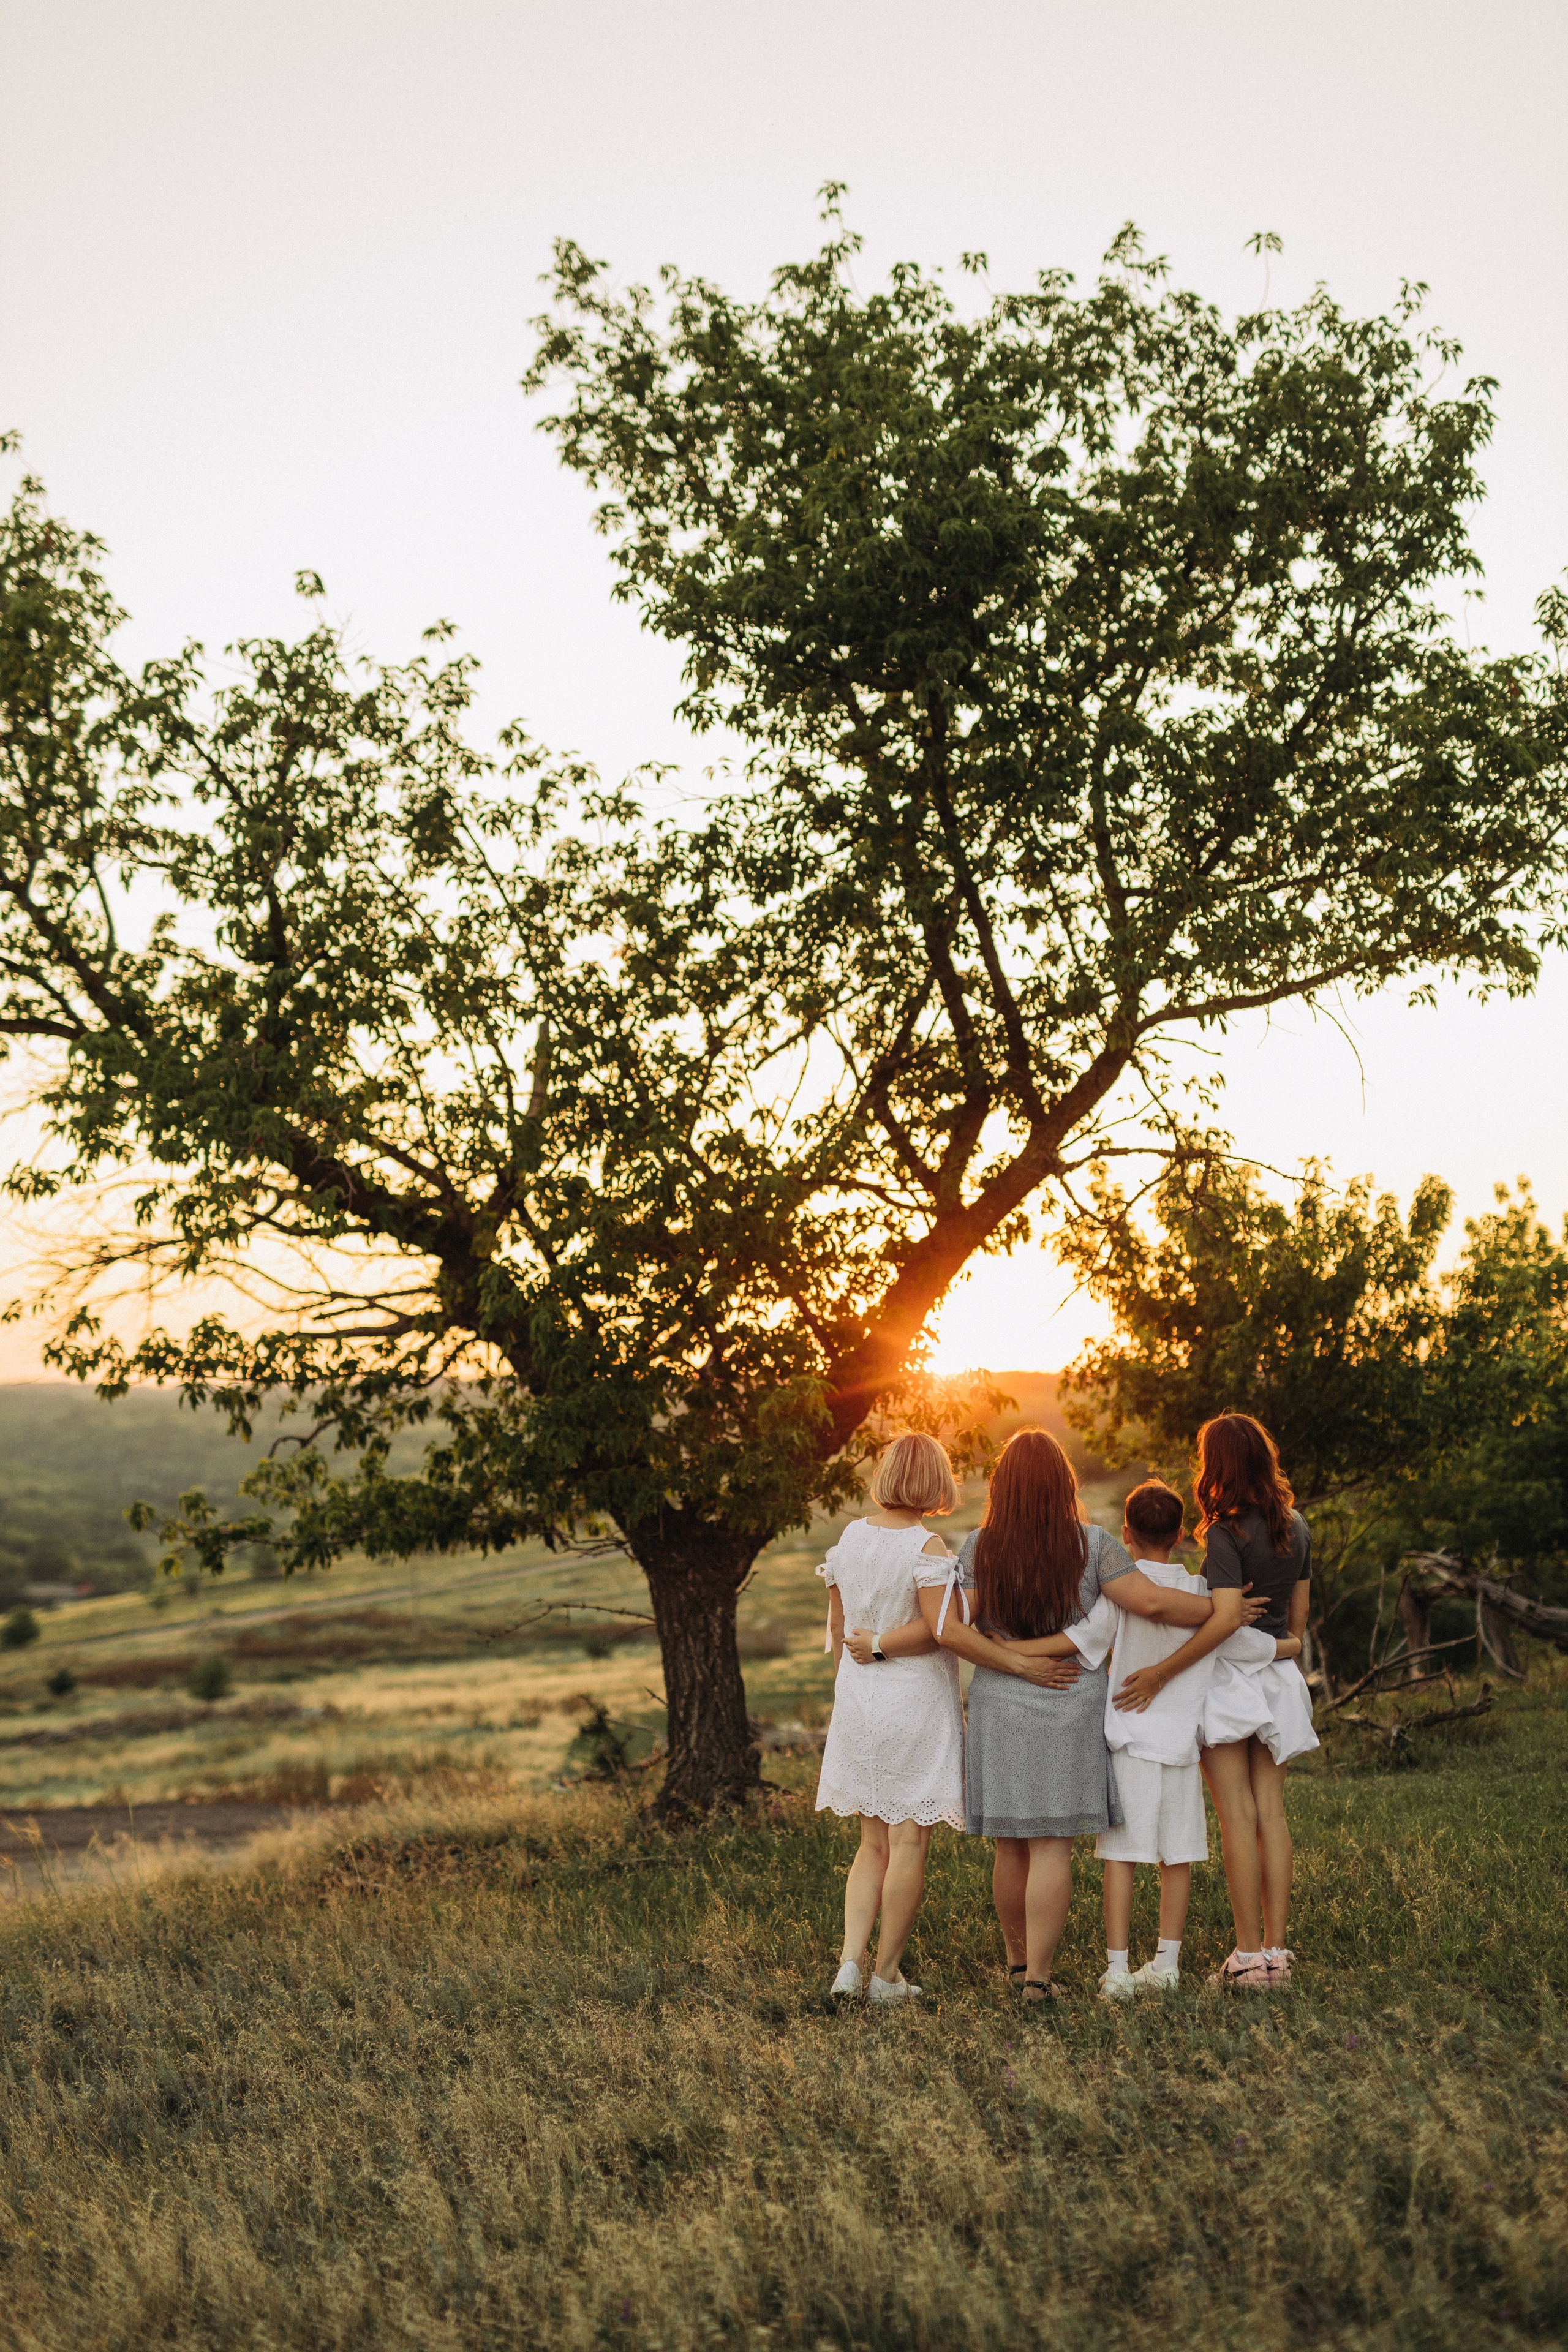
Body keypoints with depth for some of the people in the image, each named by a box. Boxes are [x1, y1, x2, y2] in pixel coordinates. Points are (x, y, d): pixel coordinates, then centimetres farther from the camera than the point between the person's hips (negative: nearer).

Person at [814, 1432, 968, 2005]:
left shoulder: (851, 1537, 4)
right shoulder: (926, 1547, -13)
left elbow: (837, 1628, 10)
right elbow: (938, 1627, -20)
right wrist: (882, 1646, -7)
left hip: (859, 1701, 5)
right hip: (917, 1700, -5)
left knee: (873, 1844, 14)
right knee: (909, 1842, 3)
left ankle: (850, 1962, 2)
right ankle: (887, 1974, 6)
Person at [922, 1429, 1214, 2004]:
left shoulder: (980, 1548, -4)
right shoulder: (1091, 1546, -8)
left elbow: (949, 1629, -12)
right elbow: (1152, 1602, -14)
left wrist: (1017, 1664, -8)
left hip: (999, 1709, 2)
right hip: (1070, 1712, -2)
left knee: (1012, 1846, 14)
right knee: (1052, 1846, 0)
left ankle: (1017, 1957, 29)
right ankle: (1037, 1976, -3)